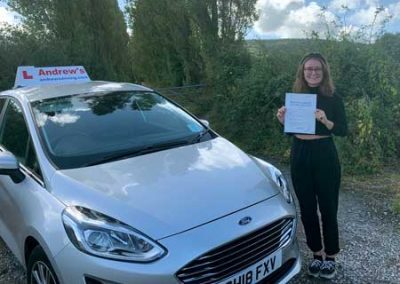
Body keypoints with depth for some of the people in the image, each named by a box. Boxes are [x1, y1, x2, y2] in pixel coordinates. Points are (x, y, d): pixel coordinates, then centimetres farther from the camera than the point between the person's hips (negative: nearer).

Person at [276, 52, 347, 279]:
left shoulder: (333, 98, -4)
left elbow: (343, 130, -8)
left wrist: (326, 121, -26)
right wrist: (283, 121, -11)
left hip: (325, 156, -3)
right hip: (299, 156, 3)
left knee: (328, 209, 5)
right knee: (307, 209, 10)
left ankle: (331, 257, 24)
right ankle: (317, 254, 28)